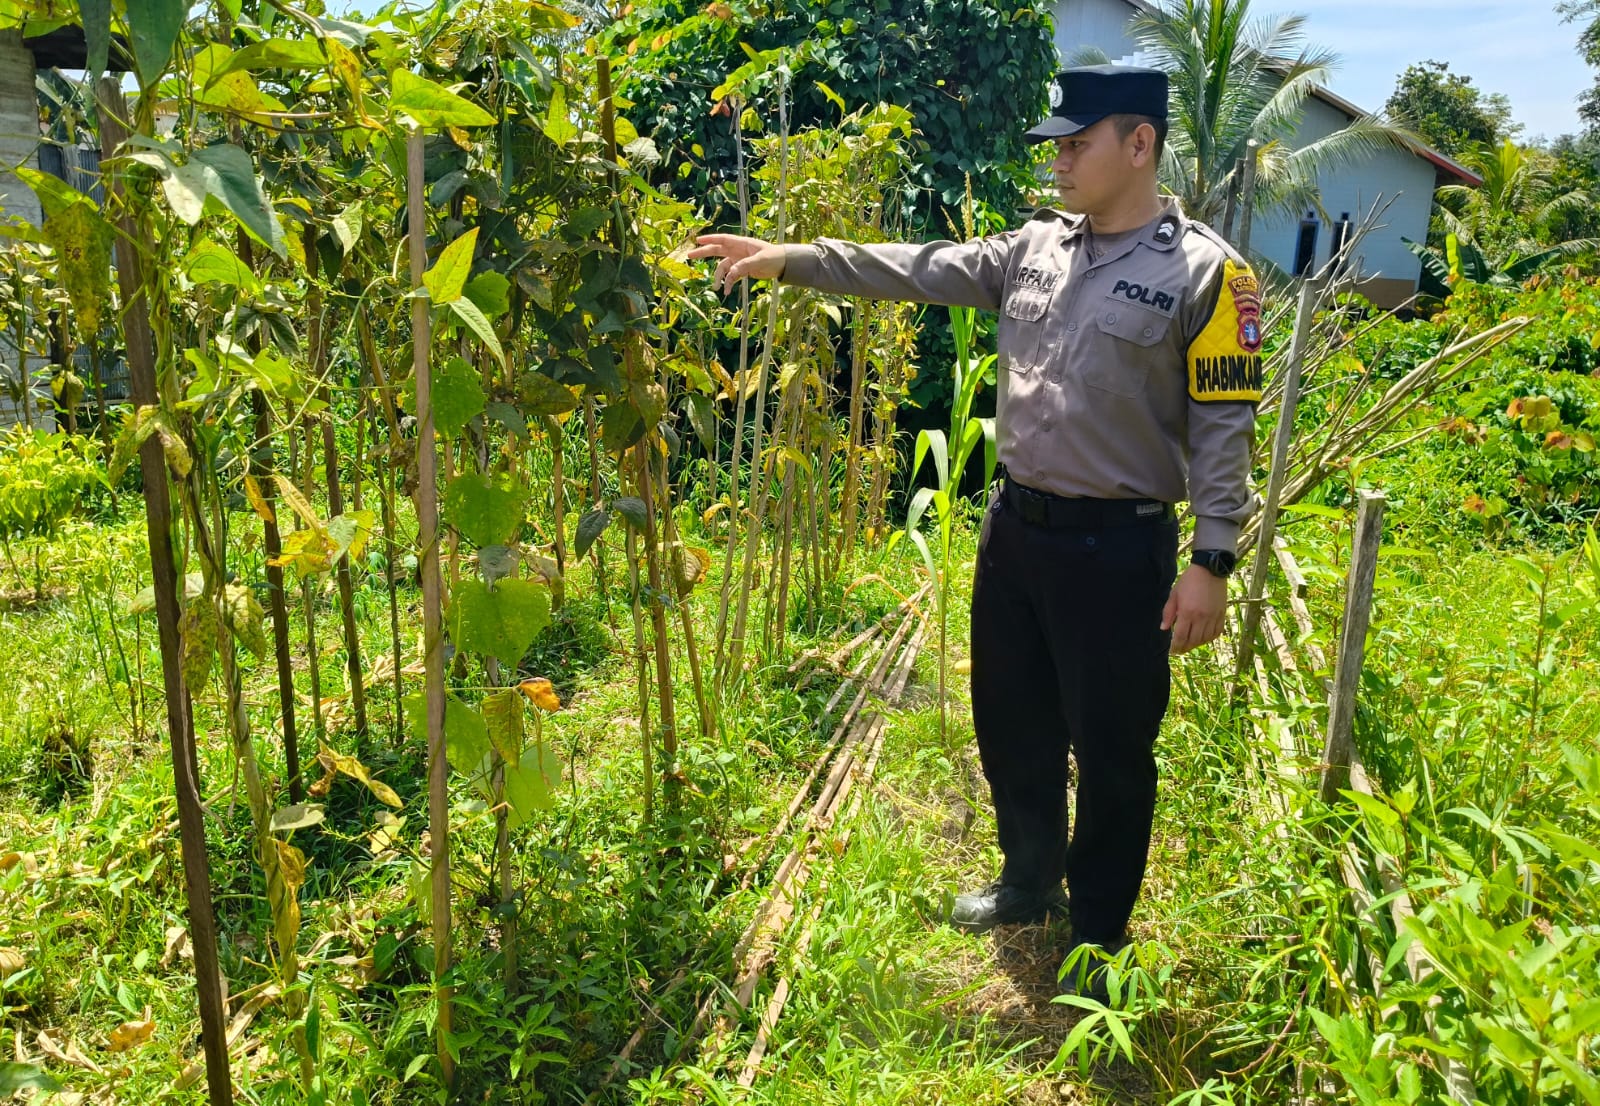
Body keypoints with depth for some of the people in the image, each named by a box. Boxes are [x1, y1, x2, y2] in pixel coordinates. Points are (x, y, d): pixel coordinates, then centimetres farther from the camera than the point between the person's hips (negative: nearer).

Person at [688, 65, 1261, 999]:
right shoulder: (1038, 246, 8)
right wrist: (790, 259, 2)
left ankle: (1097, 935, 30)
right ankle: (1031, 884, 42)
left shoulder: (1205, 271, -10)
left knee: (1110, 751, 7)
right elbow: (923, 270, 7)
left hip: (1119, 547, -6)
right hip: (1015, 526, 6)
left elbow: (1225, 429, -11)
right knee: (1011, 723, 18)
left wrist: (1212, 563, -15)